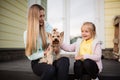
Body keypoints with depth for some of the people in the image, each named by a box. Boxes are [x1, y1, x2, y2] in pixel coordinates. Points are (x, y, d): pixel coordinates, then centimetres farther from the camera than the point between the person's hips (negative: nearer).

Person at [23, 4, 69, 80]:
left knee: (65, 60, -31)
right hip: (37, 62, -2)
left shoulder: (47, 26, 2)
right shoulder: (27, 33, -3)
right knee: (50, 69, -35)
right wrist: (44, 53, -18)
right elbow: (30, 56, -5)